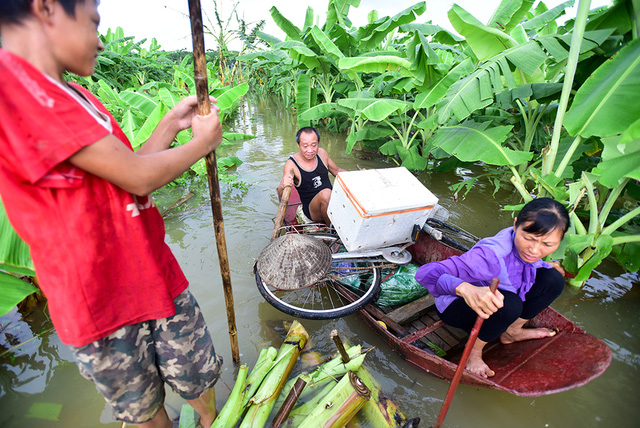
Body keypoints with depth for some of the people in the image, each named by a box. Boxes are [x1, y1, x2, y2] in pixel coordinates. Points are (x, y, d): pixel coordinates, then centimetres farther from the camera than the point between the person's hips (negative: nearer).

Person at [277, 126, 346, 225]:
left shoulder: (322, 153, 1)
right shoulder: (292, 164, -12)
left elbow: (337, 170, 17)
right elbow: (280, 195, -16)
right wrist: (283, 186, -40)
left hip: (331, 203, 5)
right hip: (310, 209, -5)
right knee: (326, 193, -34)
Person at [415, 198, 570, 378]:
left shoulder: (523, 248, -15)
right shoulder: (490, 255, -38)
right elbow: (426, 272, -50)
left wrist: (544, 265, 2)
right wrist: (466, 289, -65)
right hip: (457, 304, -7)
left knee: (554, 280, -5)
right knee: (508, 304, -36)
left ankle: (512, 331, 11)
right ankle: (474, 351, -9)